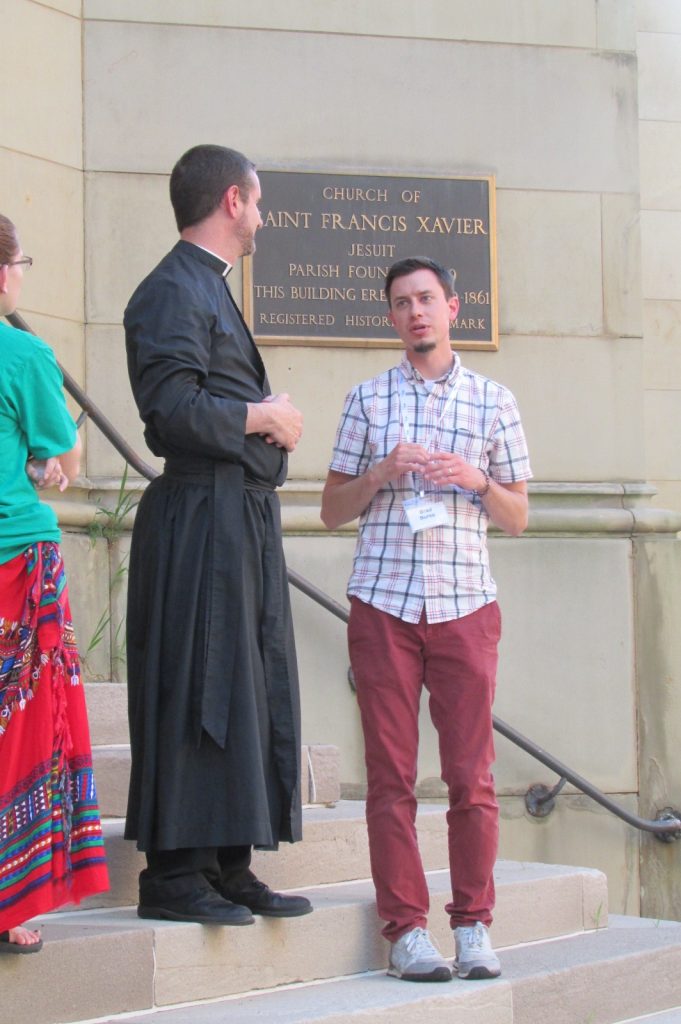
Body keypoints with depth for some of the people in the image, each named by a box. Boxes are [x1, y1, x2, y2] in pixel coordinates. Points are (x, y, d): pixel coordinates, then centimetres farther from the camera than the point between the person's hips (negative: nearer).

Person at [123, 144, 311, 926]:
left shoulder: (211, 290, 22)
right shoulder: (172, 292, -10)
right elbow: (172, 409, -20)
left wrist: (268, 419, 6)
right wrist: (264, 417, -9)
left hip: (244, 521, 10)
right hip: (201, 518, -10)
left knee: (252, 692, 10)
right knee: (196, 692, -8)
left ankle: (227, 867, 15)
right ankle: (173, 874, -3)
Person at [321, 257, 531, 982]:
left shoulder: (493, 401, 10)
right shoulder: (367, 400, 10)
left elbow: (518, 518, 12)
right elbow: (332, 510, 12)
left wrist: (476, 481, -7)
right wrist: (381, 473, -6)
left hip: (464, 603, 0)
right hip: (382, 602, 0)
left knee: (471, 775, -1)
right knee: (390, 776, -1)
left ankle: (473, 925, 8)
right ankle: (406, 929, 4)